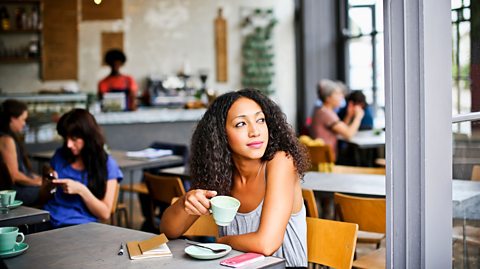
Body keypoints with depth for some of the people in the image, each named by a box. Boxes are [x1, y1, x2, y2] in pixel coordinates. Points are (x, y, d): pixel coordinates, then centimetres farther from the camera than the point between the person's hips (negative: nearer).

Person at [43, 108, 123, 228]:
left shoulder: (107, 164, 1)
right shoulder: (60, 155, 13)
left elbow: (105, 213, -1)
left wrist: (81, 190, -13)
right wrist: (49, 186, 1)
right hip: (48, 220, 4)